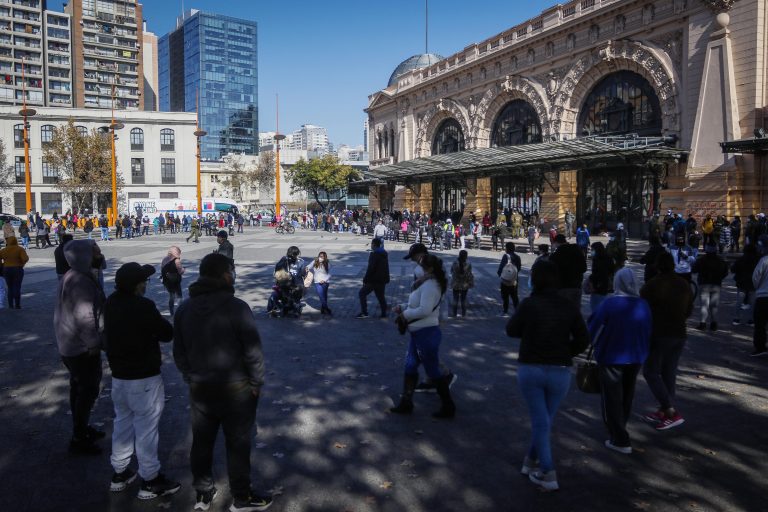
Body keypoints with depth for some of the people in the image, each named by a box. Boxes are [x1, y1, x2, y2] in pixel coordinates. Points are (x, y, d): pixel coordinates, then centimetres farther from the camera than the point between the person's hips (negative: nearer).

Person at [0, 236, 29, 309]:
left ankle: (10, 305, 14)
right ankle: (17, 305, 2)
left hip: (6, 270, 3)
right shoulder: (20, 249, -8)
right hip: (17, 270, -3)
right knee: (17, 288, 2)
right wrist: (21, 264, -2)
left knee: (10, 288, 14)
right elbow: (25, 258, -20)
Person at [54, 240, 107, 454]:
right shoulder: (82, 282, -25)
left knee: (78, 387, 21)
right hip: (82, 347, -10)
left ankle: (81, 429, 35)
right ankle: (78, 438, 9)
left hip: (68, 345, 10)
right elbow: (84, 316, -28)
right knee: (88, 390, 0)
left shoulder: (69, 277, 9)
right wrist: (93, 343, -21)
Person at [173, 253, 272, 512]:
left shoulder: (185, 308, 1)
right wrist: (256, 383, -6)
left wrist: (192, 379, 17)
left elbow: (179, 353, 8)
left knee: (201, 442, 18)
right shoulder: (236, 306, -19)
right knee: (237, 444, 8)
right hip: (236, 390, -5)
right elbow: (252, 351, -18)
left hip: (199, 389, 6)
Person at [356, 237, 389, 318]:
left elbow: (370, 268, -20)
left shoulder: (374, 254, -16)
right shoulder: (385, 254, 12)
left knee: (362, 293, 1)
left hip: (373, 280, -8)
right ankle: (384, 314, 14)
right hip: (382, 280, 8)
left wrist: (365, 279, -14)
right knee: (381, 296, 15)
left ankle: (364, 313, -4)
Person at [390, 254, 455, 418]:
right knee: (410, 366, 15)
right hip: (419, 332, 10)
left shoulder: (429, 285, -21)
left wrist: (405, 314, -17)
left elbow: (424, 310, -29)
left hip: (426, 333, -10)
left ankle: (448, 407, 16)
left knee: (433, 371, 2)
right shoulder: (426, 283, 11)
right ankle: (406, 403, 24)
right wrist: (403, 307, 4)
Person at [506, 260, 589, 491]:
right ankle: (531, 461, 33)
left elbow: (511, 330, -1)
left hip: (530, 369, -2)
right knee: (545, 420, 19)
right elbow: (583, 341, -3)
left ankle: (548, 474, 4)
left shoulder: (529, 303, -12)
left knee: (540, 422, 6)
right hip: (560, 372, 2)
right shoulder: (569, 306, -5)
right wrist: (563, 352, 10)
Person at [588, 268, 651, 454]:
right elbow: (647, 333, 6)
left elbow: (594, 330, -11)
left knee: (612, 398, 5)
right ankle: (619, 429, 39)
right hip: (636, 358, 5)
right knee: (627, 396, 21)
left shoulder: (609, 304, -19)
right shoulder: (643, 305, -3)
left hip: (611, 358, -5)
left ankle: (620, 440, 5)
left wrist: (595, 345, 10)